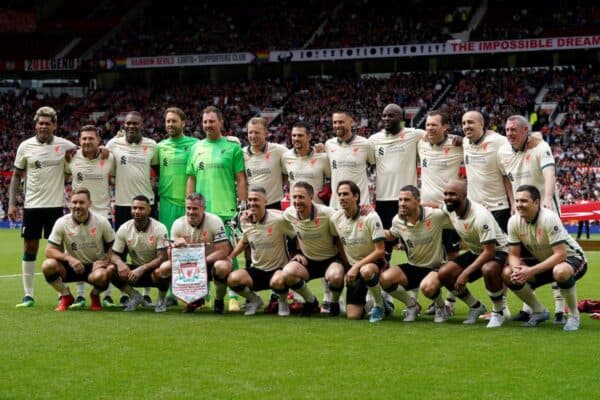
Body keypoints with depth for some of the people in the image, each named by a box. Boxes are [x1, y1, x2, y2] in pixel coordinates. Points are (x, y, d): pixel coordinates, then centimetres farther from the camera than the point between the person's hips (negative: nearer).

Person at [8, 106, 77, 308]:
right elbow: (16, 176, 8)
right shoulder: (25, 146, 1)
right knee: (29, 249, 4)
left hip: (55, 205, -1)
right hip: (32, 205, 1)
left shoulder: (64, 145, -2)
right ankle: (28, 294, 10)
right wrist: (11, 203, 1)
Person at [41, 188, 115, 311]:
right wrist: (69, 258, -28)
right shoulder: (62, 223, -10)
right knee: (48, 265, -28)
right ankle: (66, 296, -1)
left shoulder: (101, 221, -10)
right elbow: (49, 251, -11)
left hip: (95, 265, -2)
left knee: (100, 276, -38)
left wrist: (105, 261, -19)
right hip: (72, 266, 2)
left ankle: (95, 296, 2)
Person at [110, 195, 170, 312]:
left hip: (154, 268, -3)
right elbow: (114, 254, -3)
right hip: (136, 269, 3)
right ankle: (134, 297, 0)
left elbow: (163, 258, -23)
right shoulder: (124, 229, -7)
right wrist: (119, 262, -29)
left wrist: (142, 269, -36)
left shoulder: (159, 229, -17)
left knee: (161, 272, -39)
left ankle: (162, 299, -5)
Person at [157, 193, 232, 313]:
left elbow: (223, 251, -25)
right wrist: (176, 246, -30)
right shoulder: (178, 224, -8)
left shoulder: (214, 221, -19)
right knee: (164, 268, -16)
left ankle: (219, 301, -5)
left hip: (210, 262, -4)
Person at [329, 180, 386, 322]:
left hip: (373, 262, -4)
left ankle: (379, 304, -16)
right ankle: (367, 300, 29)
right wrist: (347, 265, 7)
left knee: (366, 271, -43)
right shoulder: (336, 218, -3)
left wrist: (357, 266, -24)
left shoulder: (370, 217, -19)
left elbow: (380, 251, -20)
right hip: (352, 265, 5)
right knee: (353, 316, -6)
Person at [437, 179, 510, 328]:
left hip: (497, 251, -8)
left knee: (488, 270, -42)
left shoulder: (480, 216, -32)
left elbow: (489, 251, -32)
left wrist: (466, 273, -35)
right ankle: (476, 307, 9)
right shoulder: (449, 209, -8)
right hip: (475, 252, 8)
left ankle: (499, 311, -15)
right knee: (444, 274, -12)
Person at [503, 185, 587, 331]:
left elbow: (561, 255, -32)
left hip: (572, 259, -6)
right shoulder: (514, 221, -10)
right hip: (543, 262, 7)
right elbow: (513, 254, -3)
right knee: (508, 274, -14)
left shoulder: (549, 218, -28)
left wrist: (531, 271, -37)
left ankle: (573, 315, -15)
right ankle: (539, 311, 6)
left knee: (560, 272, -42)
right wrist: (517, 269, -28)